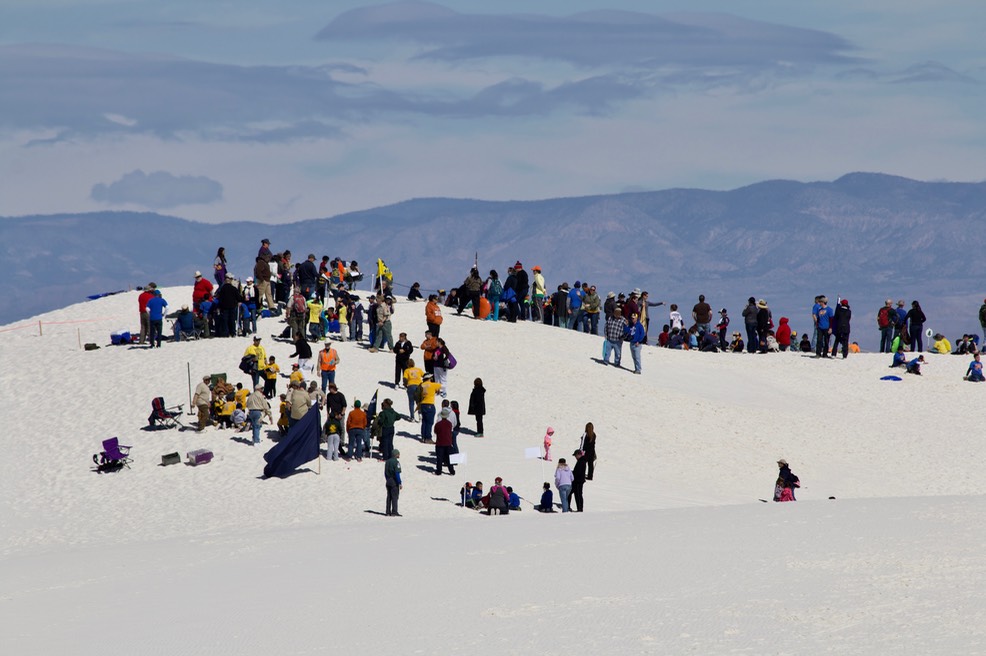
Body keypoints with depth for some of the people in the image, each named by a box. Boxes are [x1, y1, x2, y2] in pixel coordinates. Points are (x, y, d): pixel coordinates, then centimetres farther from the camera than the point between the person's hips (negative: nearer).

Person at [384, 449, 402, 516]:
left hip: (388, 481, 7)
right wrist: (400, 483, -16)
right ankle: (394, 512, -6)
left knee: (389, 497, 11)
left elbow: (385, 473, 13)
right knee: (395, 497, -3)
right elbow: (397, 473, -18)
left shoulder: (387, 461, 9)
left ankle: (388, 512, 12)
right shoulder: (396, 462, -14)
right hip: (394, 482, -7)